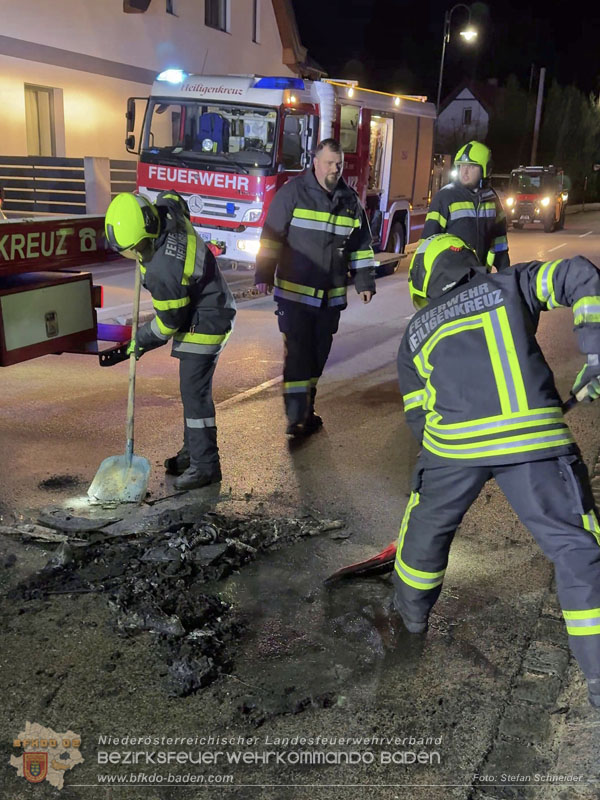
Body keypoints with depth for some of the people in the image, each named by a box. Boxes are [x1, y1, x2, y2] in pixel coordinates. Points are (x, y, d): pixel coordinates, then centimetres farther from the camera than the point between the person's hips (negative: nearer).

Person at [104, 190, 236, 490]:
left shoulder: (162, 270, -35)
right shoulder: (167, 211, -12)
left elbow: (169, 322, -20)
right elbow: (173, 197, 17)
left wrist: (141, 341, -4)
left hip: (203, 324, -10)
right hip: (209, 311, 10)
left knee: (195, 392, -7)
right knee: (192, 388, 17)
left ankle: (205, 465, 3)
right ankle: (193, 450, 29)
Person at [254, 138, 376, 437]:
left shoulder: (350, 200, 8)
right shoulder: (293, 192, -6)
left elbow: (360, 244, 14)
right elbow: (272, 235, -7)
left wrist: (364, 282, 11)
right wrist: (264, 274, -12)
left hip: (331, 296, 5)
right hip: (295, 292, -5)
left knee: (318, 355, 12)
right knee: (297, 354, -7)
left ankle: (306, 410, 25)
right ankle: (296, 418, -3)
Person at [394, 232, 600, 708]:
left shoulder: (415, 333, 24)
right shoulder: (509, 285, 21)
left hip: (453, 443, 2)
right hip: (535, 437, -1)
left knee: (428, 525, 28)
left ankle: (412, 612, 49)